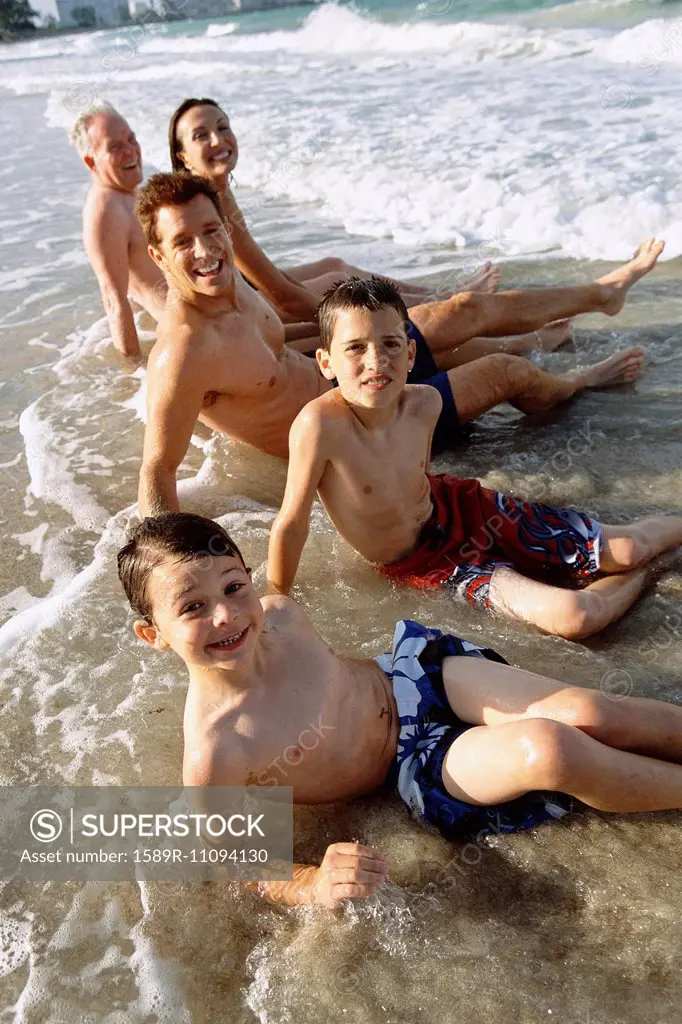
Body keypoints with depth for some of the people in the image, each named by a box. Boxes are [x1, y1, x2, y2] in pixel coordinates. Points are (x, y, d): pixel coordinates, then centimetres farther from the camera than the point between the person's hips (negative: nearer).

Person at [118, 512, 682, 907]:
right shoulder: (212, 753, -27)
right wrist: (311, 883, -31)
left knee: (588, 713, -12)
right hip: (413, 764, -4)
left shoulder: (279, 612, -11)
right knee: (549, 751, -26)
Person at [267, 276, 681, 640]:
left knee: (626, 549, 3)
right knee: (573, 618, -20)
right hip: (424, 563, -4)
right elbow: (292, 525, -24)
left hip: (460, 506, 4)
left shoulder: (425, 403, -17)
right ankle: (642, 575, 11)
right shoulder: (321, 423, -33)